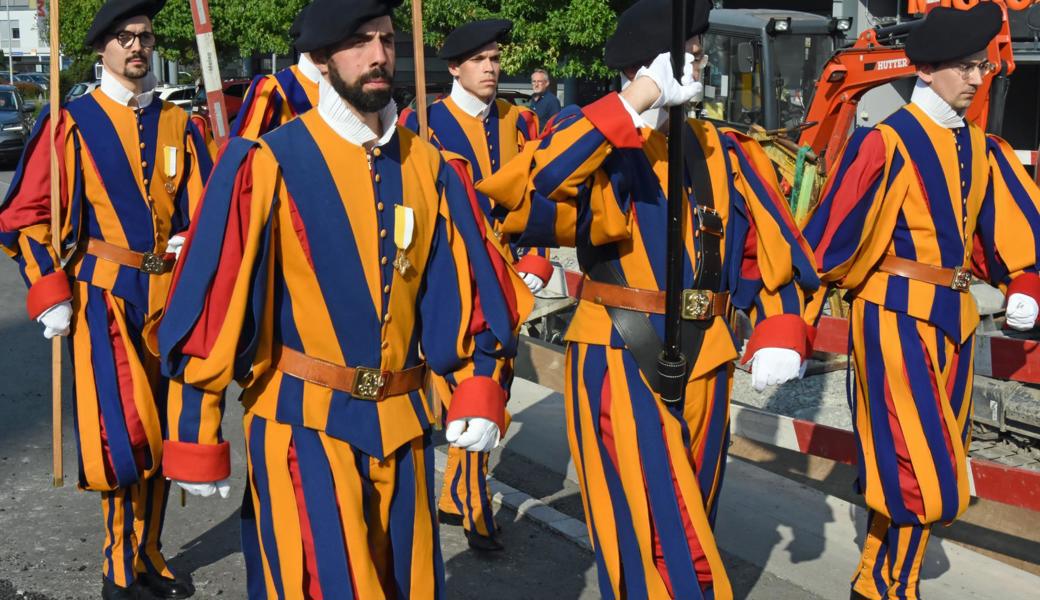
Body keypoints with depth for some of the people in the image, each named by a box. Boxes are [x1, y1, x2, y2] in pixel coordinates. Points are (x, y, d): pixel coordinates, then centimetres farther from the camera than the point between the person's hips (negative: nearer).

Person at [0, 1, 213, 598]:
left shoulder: (179, 124, 9)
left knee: (161, 432, 11)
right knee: (127, 431, -10)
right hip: (103, 298, -4)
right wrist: (49, 294, -8)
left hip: (170, 296, 4)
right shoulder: (71, 122, -1)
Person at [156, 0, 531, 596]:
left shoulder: (426, 164, 2)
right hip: (303, 422, -5)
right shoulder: (270, 165, -13)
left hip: (403, 418, 5)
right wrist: (197, 436, -8)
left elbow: (468, 282, 7)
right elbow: (215, 305, -11)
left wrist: (480, 390, 0)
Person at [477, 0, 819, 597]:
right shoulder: (596, 137, -8)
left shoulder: (722, 151, 7)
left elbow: (769, 245, 10)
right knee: (657, 536, -5)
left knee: (689, 521, 20)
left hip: (704, 361, 6)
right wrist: (631, 104, -30)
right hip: (621, 360, -5)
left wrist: (779, 332, -5)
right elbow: (521, 193, -31)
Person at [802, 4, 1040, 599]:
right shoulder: (886, 142, -12)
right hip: (897, 314, -8)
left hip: (956, 315, 8)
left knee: (939, 465, 15)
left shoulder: (982, 148, 9)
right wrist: (796, 321, -17)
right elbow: (834, 231, -16)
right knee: (918, 470, -7)